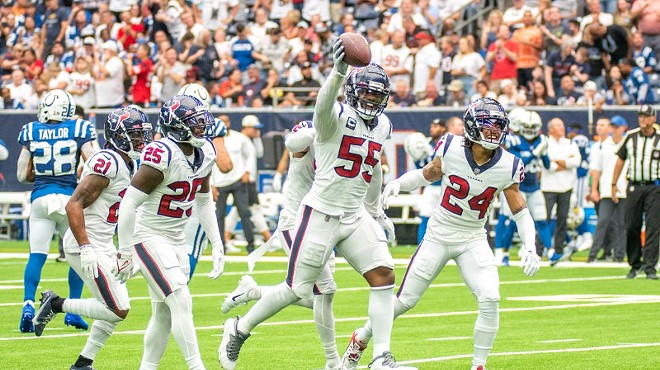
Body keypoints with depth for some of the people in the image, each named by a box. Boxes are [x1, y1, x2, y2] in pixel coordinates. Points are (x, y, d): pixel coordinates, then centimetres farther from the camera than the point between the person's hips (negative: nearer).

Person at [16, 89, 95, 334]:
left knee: (36, 256, 3)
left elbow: (22, 175, 7)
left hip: (40, 198, 1)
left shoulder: (31, 132, 3)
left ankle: (28, 305, -14)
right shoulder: (79, 131, -2)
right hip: (70, 198, -1)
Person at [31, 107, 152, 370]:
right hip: (88, 247, -10)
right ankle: (56, 305, 2)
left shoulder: (129, 165, 12)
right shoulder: (107, 162, -19)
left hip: (103, 246, 10)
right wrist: (86, 248, -28)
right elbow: (74, 205, -24)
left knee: (115, 309, 11)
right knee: (118, 309, -10)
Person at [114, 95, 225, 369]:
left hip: (176, 240, 8)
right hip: (149, 237, -8)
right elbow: (129, 205, -20)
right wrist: (125, 253, -18)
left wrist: (217, 244, 13)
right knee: (181, 303, -16)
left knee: (164, 313, 11)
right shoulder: (162, 156, -23)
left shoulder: (204, 153, 2)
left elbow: (203, 202, 17)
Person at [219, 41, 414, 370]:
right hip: (320, 215, -7)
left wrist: (376, 209, 33)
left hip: (355, 217, 7)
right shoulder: (337, 117, -14)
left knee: (383, 276, -8)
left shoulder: (382, 126, 9)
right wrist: (339, 71, -59)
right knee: (297, 290, 1)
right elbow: (324, 104, -40)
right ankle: (239, 329, 23)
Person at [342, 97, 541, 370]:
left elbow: (520, 211, -1)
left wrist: (530, 248, -13)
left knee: (490, 300, -19)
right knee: (405, 301, 3)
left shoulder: (507, 167, -11)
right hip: (439, 235, -1)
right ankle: (361, 339, 28)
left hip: (473, 240, 1)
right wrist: (397, 184, -12)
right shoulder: (451, 149, -14)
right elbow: (428, 175, 5)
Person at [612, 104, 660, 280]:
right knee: (631, 226, 3)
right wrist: (614, 183, 11)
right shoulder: (631, 137, 8)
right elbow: (620, 159, 15)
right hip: (634, 186, 3)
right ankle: (634, 264, 17)